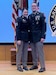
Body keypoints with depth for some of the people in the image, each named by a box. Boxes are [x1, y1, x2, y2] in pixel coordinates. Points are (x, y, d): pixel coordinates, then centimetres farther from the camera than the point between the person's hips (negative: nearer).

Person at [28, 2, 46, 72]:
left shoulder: (41, 15, -4)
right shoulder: (29, 16, 11)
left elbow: (44, 26, -8)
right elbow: (29, 27, 13)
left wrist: (42, 37, -15)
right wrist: (29, 36, 9)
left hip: (39, 37, -5)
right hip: (32, 37, 5)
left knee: (40, 52, -6)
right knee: (33, 52, 10)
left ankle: (43, 67, 1)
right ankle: (35, 65, 22)